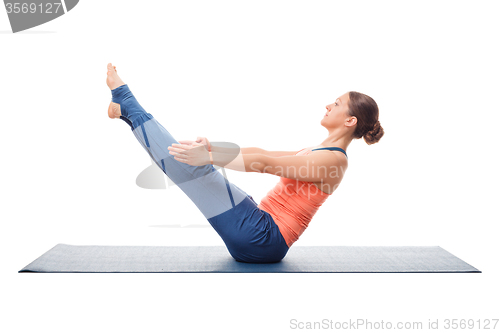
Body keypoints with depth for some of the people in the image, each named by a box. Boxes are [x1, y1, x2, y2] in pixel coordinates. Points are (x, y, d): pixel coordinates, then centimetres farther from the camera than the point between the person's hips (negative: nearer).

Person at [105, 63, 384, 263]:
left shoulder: (334, 159, -13)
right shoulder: (318, 152, 18)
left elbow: (264, 164, -22)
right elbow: (262, 154, 15)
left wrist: (209, 157, -26)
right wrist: (213, 149, 7)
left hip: (260, 239, -9)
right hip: (261, 231, 9)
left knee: (193, 165, -12)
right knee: (192, 156, 9)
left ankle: (126, 100, 2)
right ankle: (127, 111, 18)